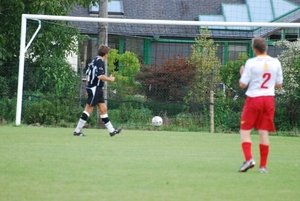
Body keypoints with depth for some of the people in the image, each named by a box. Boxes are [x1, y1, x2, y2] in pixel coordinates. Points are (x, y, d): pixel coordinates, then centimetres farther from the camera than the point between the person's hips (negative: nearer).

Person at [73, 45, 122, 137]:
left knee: (103, 109, 10)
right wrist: (110, 79, -9)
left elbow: (87, 74, 18)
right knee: (88, 110, -7)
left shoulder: (94, 60, 14)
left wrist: (88, 88, 22)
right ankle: (77, 131, -4)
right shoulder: (100, 61, -15)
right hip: (95, 88, -10)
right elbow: (100, 76, -24)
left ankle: (111, 130, 13)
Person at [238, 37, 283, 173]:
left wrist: (242, 73, 10)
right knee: (264, 132, 6)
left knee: (245, 131, 4)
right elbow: (279, 84, 9)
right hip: (269, 99, 4)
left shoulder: (251, 63, -10)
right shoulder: (276, 63, 2)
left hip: (253, 99, -4)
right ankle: (263, 165, 4)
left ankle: (248, 159, -15)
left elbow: (243, 85, -9)